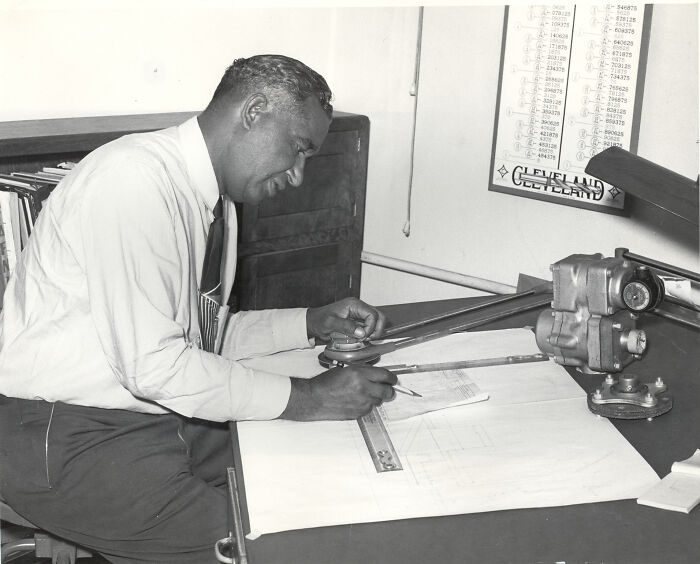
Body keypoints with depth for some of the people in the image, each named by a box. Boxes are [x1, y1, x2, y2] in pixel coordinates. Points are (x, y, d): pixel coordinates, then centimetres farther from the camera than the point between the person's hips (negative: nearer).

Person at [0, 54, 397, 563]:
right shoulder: (136, 177, -22)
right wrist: (305, 398, -21)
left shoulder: (209, 196, 8)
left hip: (151, 412, 9)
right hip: (64, 439, -9)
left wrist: (314, 324, 3)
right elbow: (152, 362, -26)